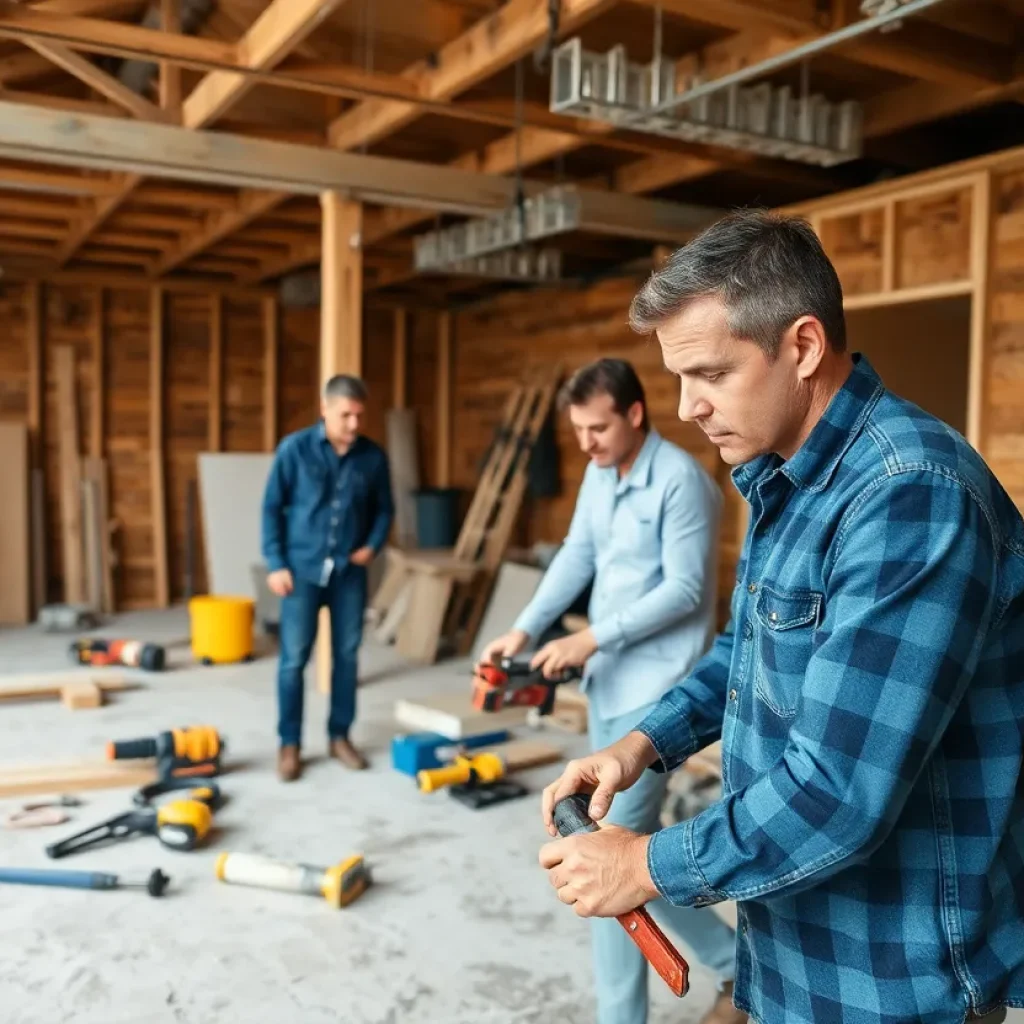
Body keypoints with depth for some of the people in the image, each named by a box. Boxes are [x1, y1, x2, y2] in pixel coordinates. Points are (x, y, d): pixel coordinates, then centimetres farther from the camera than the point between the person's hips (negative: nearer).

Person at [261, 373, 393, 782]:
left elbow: (384, 508, 12)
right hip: (302, 569, -2)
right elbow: (272, 508, -3)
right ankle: (290, 743, 14)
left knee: (347, 655, 8)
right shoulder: (294, 449, -7)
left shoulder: (373, 456, 0)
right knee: (294, 659, 0)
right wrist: (275, 564, -8)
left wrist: (372, 545, -4)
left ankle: (340, 736, 24)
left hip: (349, 571, 3)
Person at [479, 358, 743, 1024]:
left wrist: (595, 637, -21)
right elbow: (576, 556, 11)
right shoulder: (598, 474, 9)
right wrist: (525, 631, 0)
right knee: (637, 837, 15)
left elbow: (684, 590, -19)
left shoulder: (681, 479, -17)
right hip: (609, 678, 9)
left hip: (657, 683, -9)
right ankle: (732, 960, 33)